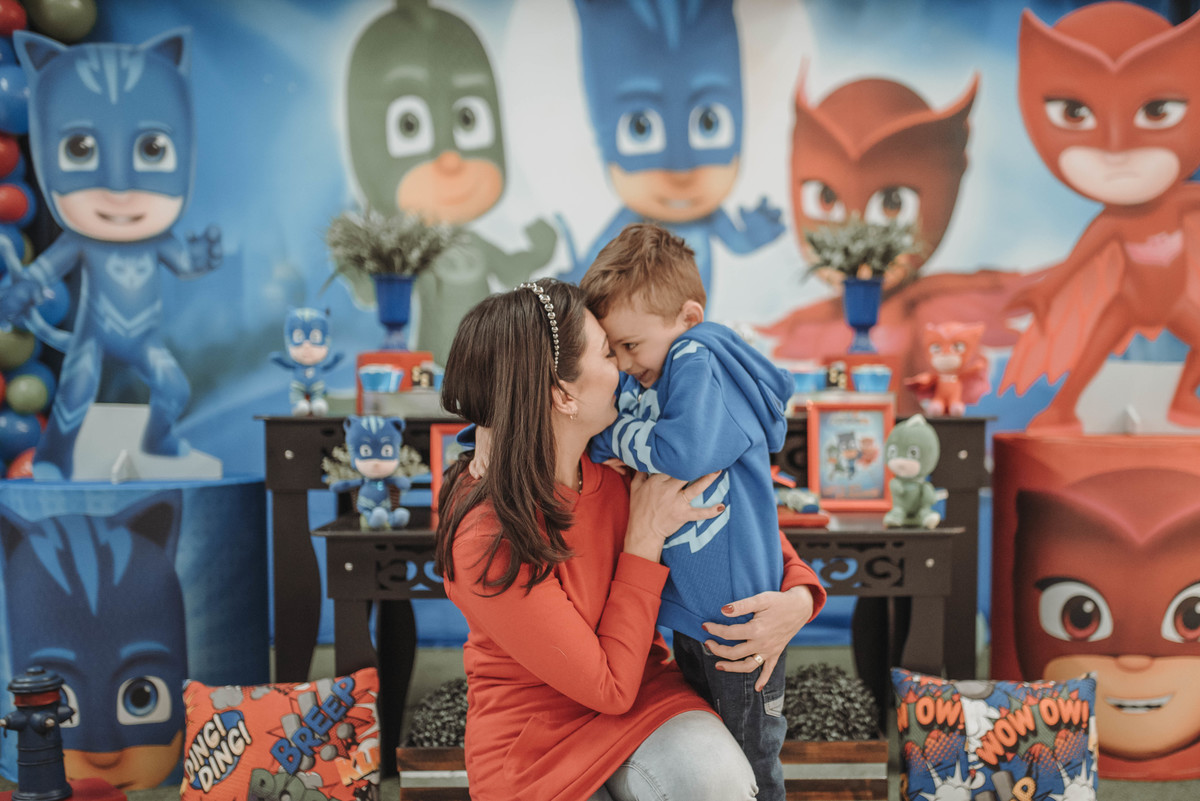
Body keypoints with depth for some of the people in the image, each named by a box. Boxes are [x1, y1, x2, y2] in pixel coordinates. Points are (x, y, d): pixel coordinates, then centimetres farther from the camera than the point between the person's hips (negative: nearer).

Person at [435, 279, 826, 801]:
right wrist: (646, 534, -21)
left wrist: (799, 595, -13)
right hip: (536, 745, -3)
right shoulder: (487, 543, -26)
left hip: (644, 690, 4)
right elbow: (610, 687, -20)